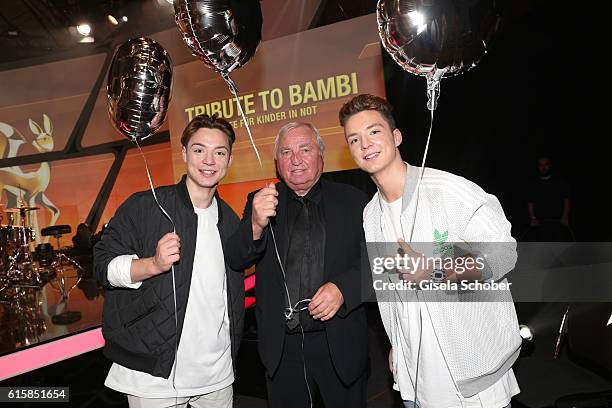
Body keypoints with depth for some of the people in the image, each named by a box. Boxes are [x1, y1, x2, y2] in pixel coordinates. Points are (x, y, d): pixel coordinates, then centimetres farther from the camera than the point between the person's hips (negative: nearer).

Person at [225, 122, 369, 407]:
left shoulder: (351, 200, -1)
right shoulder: (261, 202, 2)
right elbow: (235, 261, -6)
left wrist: (343, 288, -20)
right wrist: (255, 225, -26)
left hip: (340, 344, 0)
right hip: (281, 346, 1)